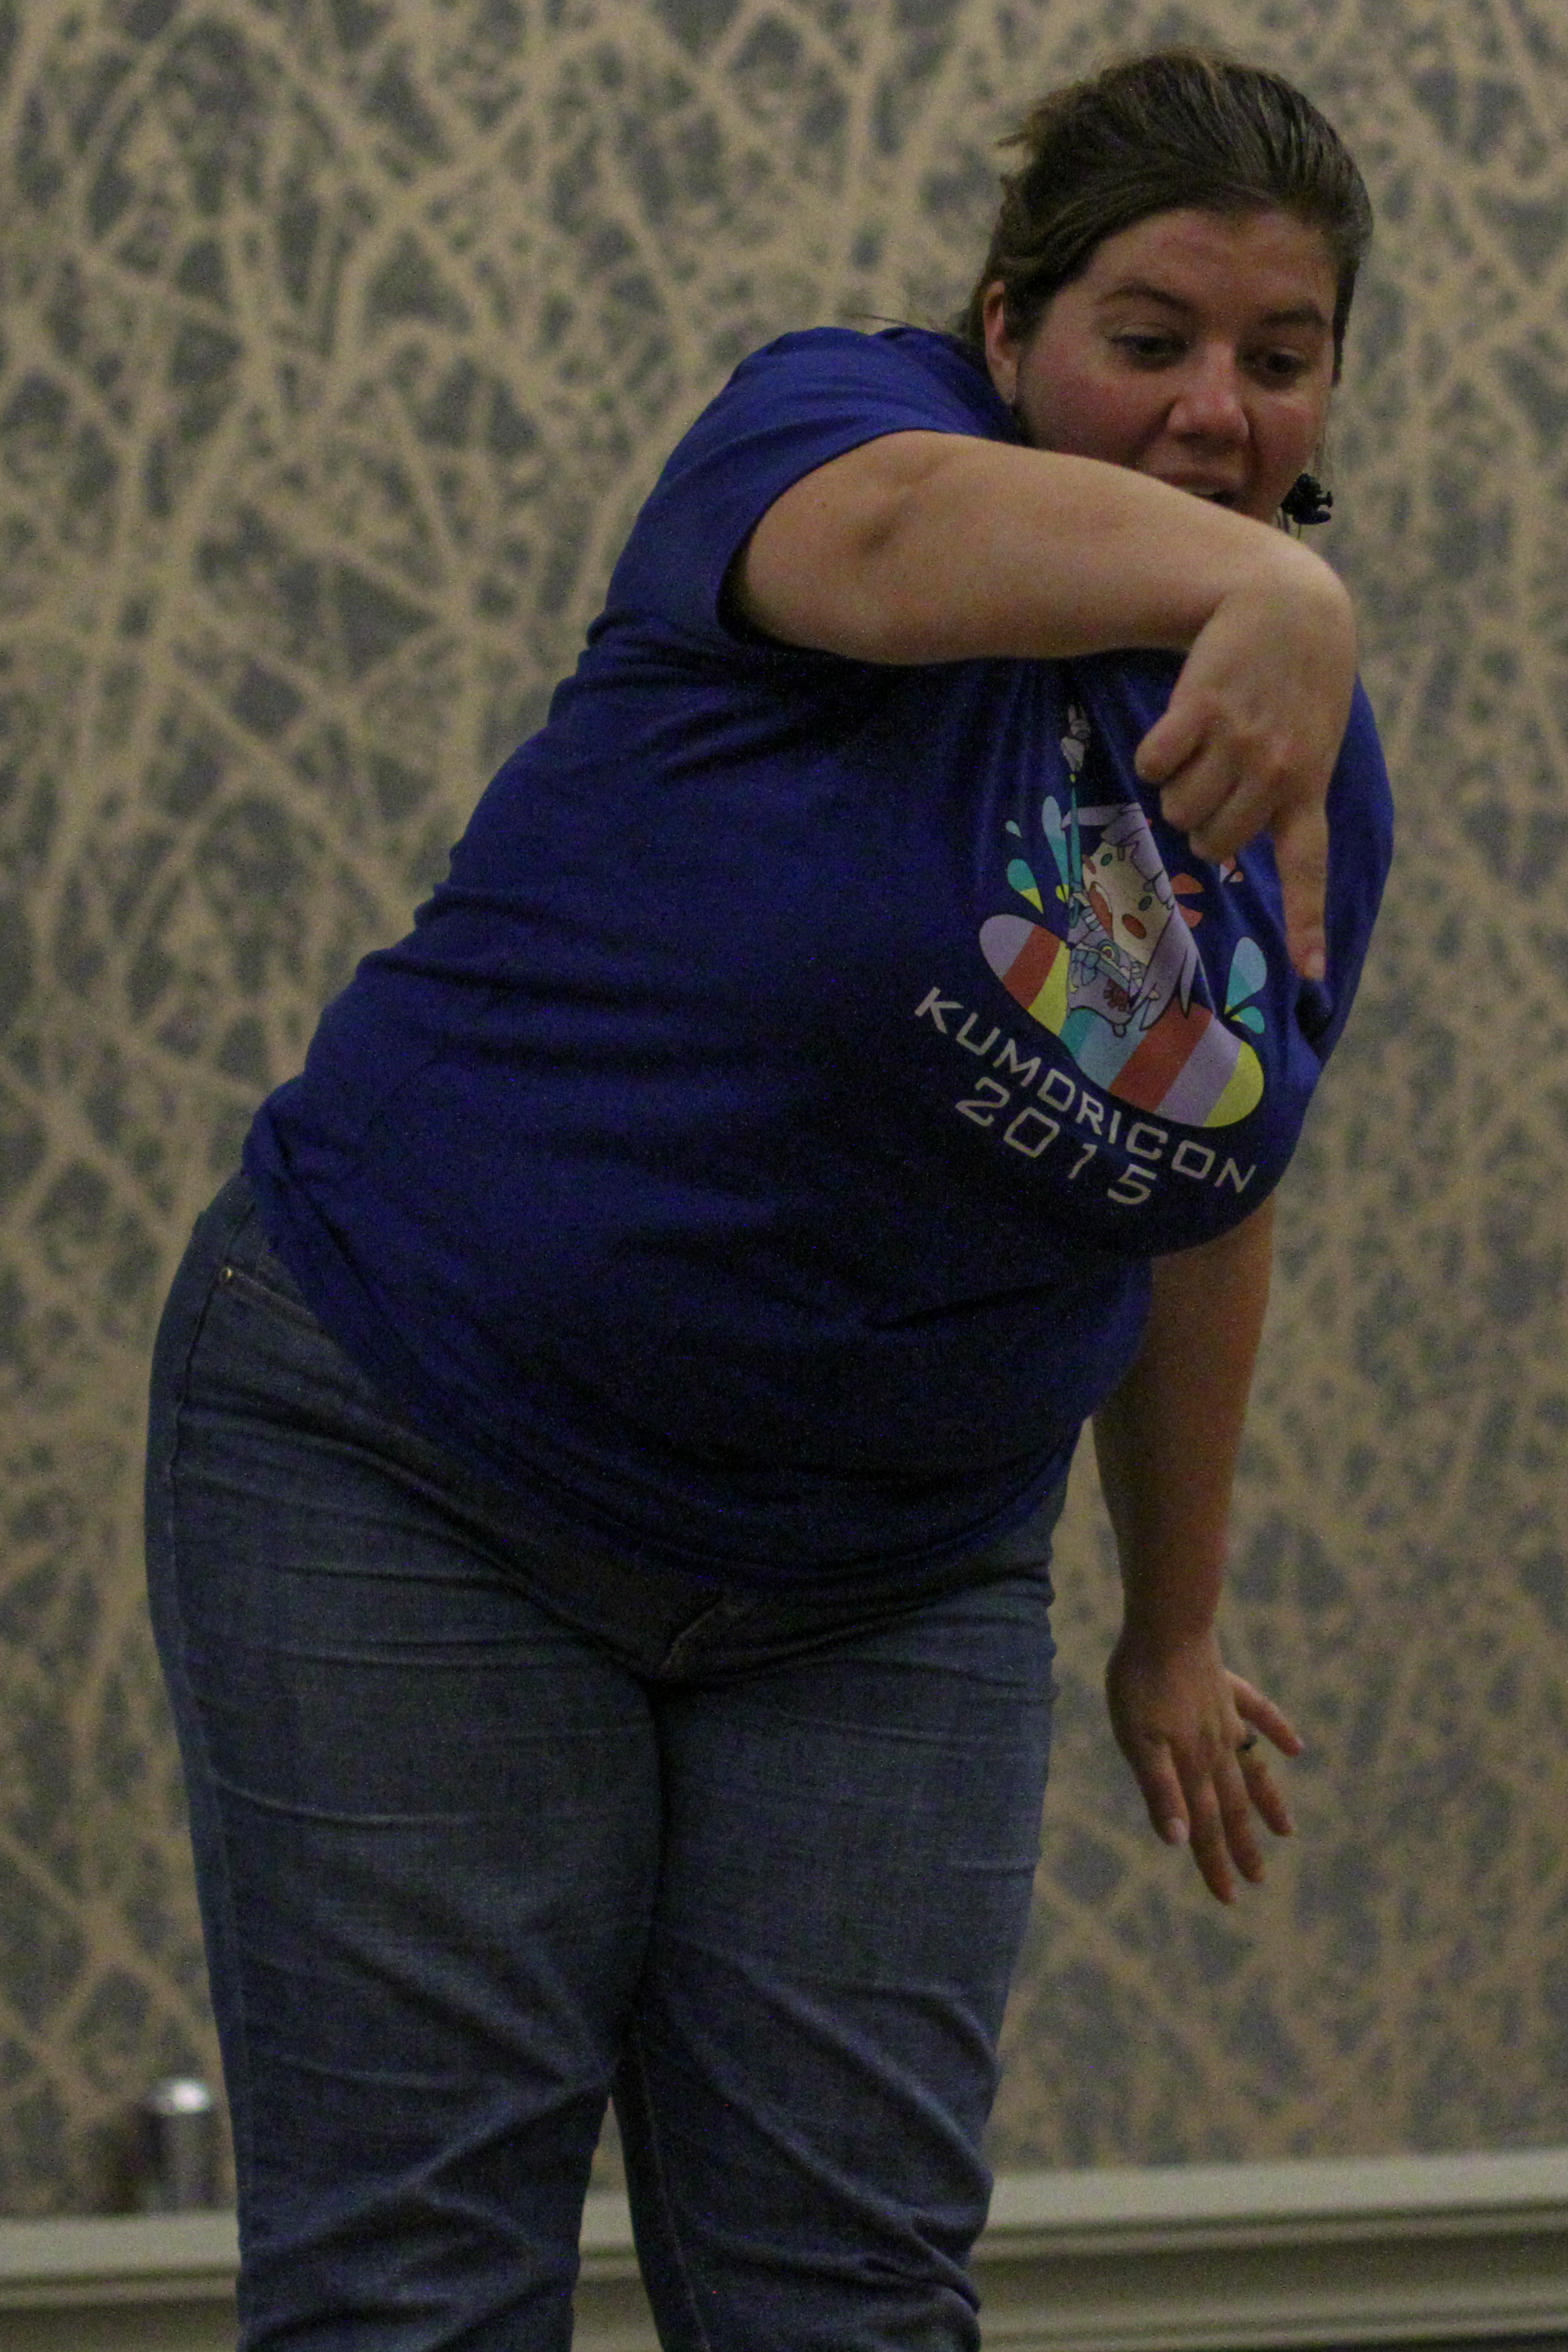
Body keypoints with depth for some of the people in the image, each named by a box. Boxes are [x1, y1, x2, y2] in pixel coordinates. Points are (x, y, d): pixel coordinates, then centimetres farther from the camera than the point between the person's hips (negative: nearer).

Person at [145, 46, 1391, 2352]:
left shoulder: (1322, 777, 5)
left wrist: (1176, 1632, 25)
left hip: (886, 1576, 5)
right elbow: (905, 531, -39)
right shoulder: (841, 413, -12)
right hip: (415, 1453, -5)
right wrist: (1254, 590, -58)